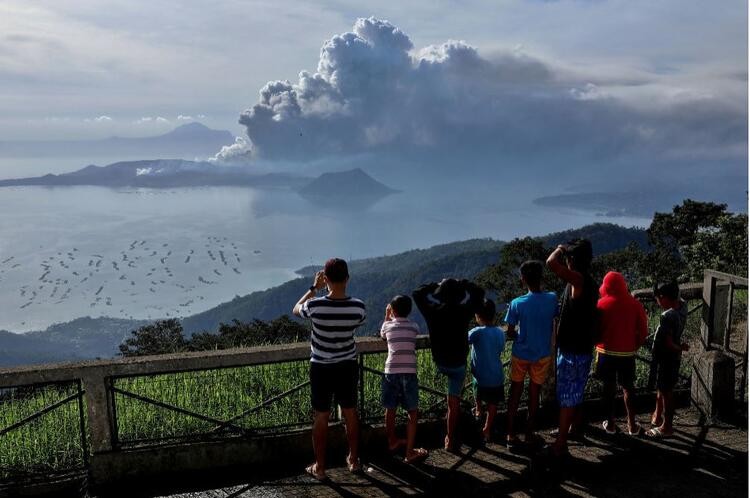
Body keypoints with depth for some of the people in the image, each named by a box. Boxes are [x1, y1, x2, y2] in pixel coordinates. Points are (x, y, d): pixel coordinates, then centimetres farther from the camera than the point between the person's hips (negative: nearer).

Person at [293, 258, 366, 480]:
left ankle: (319, 467, 22)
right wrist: (339, 294, 9)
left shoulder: (315, 305, -22)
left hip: (321, 368, -2)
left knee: (321, 417, 11)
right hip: (348, 367, 2)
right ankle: (353, 460, 33)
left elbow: (296, 309, 1)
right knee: (350, 414, 18)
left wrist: (313, 288, 6)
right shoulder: (358, 307, -17)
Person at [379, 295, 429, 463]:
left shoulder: (388, 326, 3)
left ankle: (392, 442, 35)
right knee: (412, 413, 5)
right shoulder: (414, 327, 3)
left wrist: (387, 316, 33)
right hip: (409, 373, -2)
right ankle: (410, 452, 2)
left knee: (390, 410, 17)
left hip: (391, 372, 2)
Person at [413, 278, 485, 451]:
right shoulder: (463, 312, -18)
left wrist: (436, 285, 1)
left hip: (440, 363, 2)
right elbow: (480, 294, -2)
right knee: (454, 403, 8)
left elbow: (417, 293, 0)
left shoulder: (433, 311, -16)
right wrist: (463, 284, 3)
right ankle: (450, 440, 14)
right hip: (458, 364, -1)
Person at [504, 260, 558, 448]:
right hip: (543, 355, 1)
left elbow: (510, 333, -10)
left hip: (520, 355, -1)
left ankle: (511, 435, 16)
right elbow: (556, 323, 2)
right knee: (534, 395, 14)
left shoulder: (517, 304, -18)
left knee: (515, 394, 13)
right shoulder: (552, 299, -12)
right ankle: (530, 434, 24)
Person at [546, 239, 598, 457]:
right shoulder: (590, 283, 8)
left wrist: (560, 249, -14)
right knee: (576, 392, 24)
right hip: (583, 348, 9)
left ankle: (561, 443, 5)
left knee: (567, 396, -2)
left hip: (571, 350, -9)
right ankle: (575, 425, 41)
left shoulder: (578, 279, -20)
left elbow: (551, 263, -35)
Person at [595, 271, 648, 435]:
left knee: (609, 386, 9)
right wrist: (635, 346, 11)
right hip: (627, 353, 2)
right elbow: (643, 331, -2)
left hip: (607, 352, -1)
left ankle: (610, 424, 15)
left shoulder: (602, 304, -10)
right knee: (628, 387, 12)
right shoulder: (635, 304, -4)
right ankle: (632, 426, 13)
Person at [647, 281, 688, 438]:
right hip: (674, 358, 9)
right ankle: (657, 416, 41)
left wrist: (680, 347, -9)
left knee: (665, 392, 5)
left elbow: (668, 343, -27)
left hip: (666, 358, -9)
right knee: (661, 388, 24)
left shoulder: (667, 316, -30)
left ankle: (666, 427, 18)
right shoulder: (682, 306, -6)